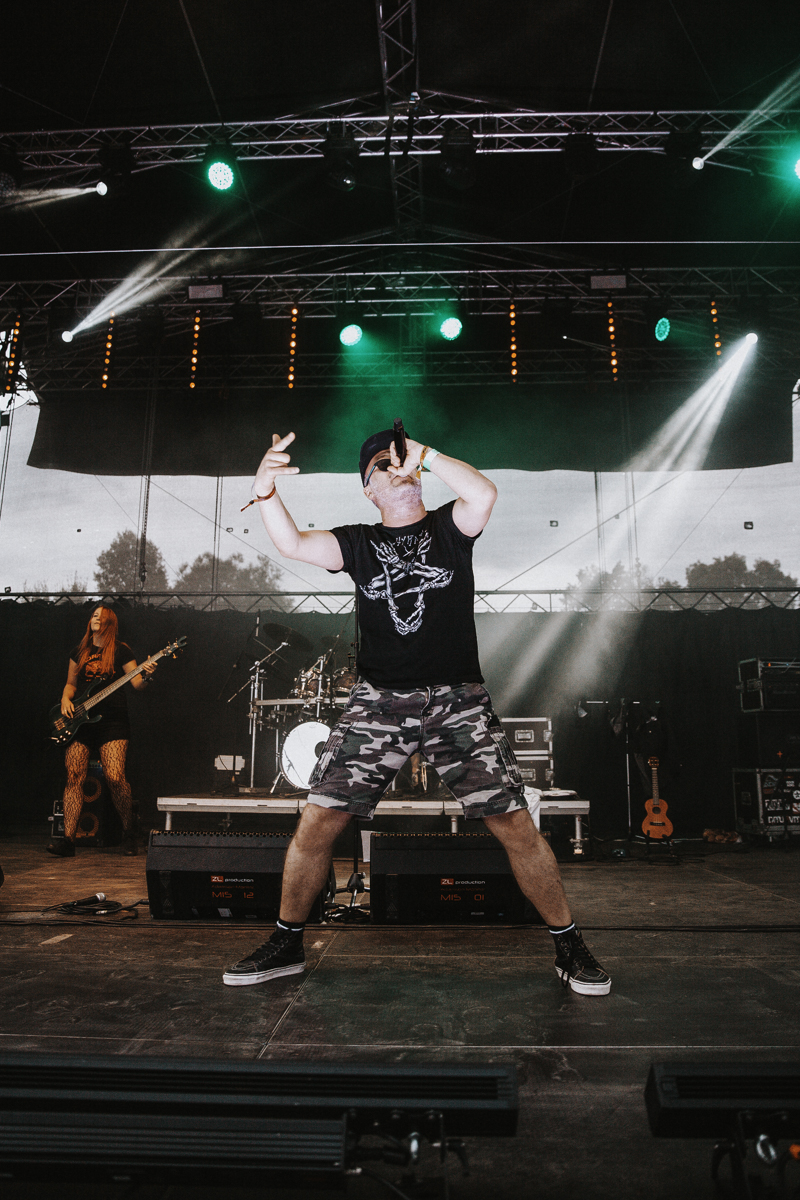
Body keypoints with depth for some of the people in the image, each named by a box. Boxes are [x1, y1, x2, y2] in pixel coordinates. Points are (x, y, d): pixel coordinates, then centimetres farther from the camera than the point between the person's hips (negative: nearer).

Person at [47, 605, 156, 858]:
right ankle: (68, 839, -4)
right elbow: (71, 683, 23)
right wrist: (65, 699, 3)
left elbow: (136, 683, -2)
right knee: (74, 777, -6)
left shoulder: (120, 651, 3)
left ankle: (129, 828, 7)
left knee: (115, 777, -14)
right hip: (80, 721, 4)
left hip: (112, 721, -4)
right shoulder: (79, 652, 16)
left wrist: (145, 677, -23)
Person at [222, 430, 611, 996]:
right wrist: (265, 489, -19)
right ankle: (287, 944, 19)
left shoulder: (449, 527, 10)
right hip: (378, 701, 2)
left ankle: (570, 946, 14)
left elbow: (484, 493, -12)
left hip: (458, 699, -1)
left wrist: (423, 452, -8)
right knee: (318, 820, -3)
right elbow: (293, 543, -3)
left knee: (514, 824, -6)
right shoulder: (359, 541, 13)